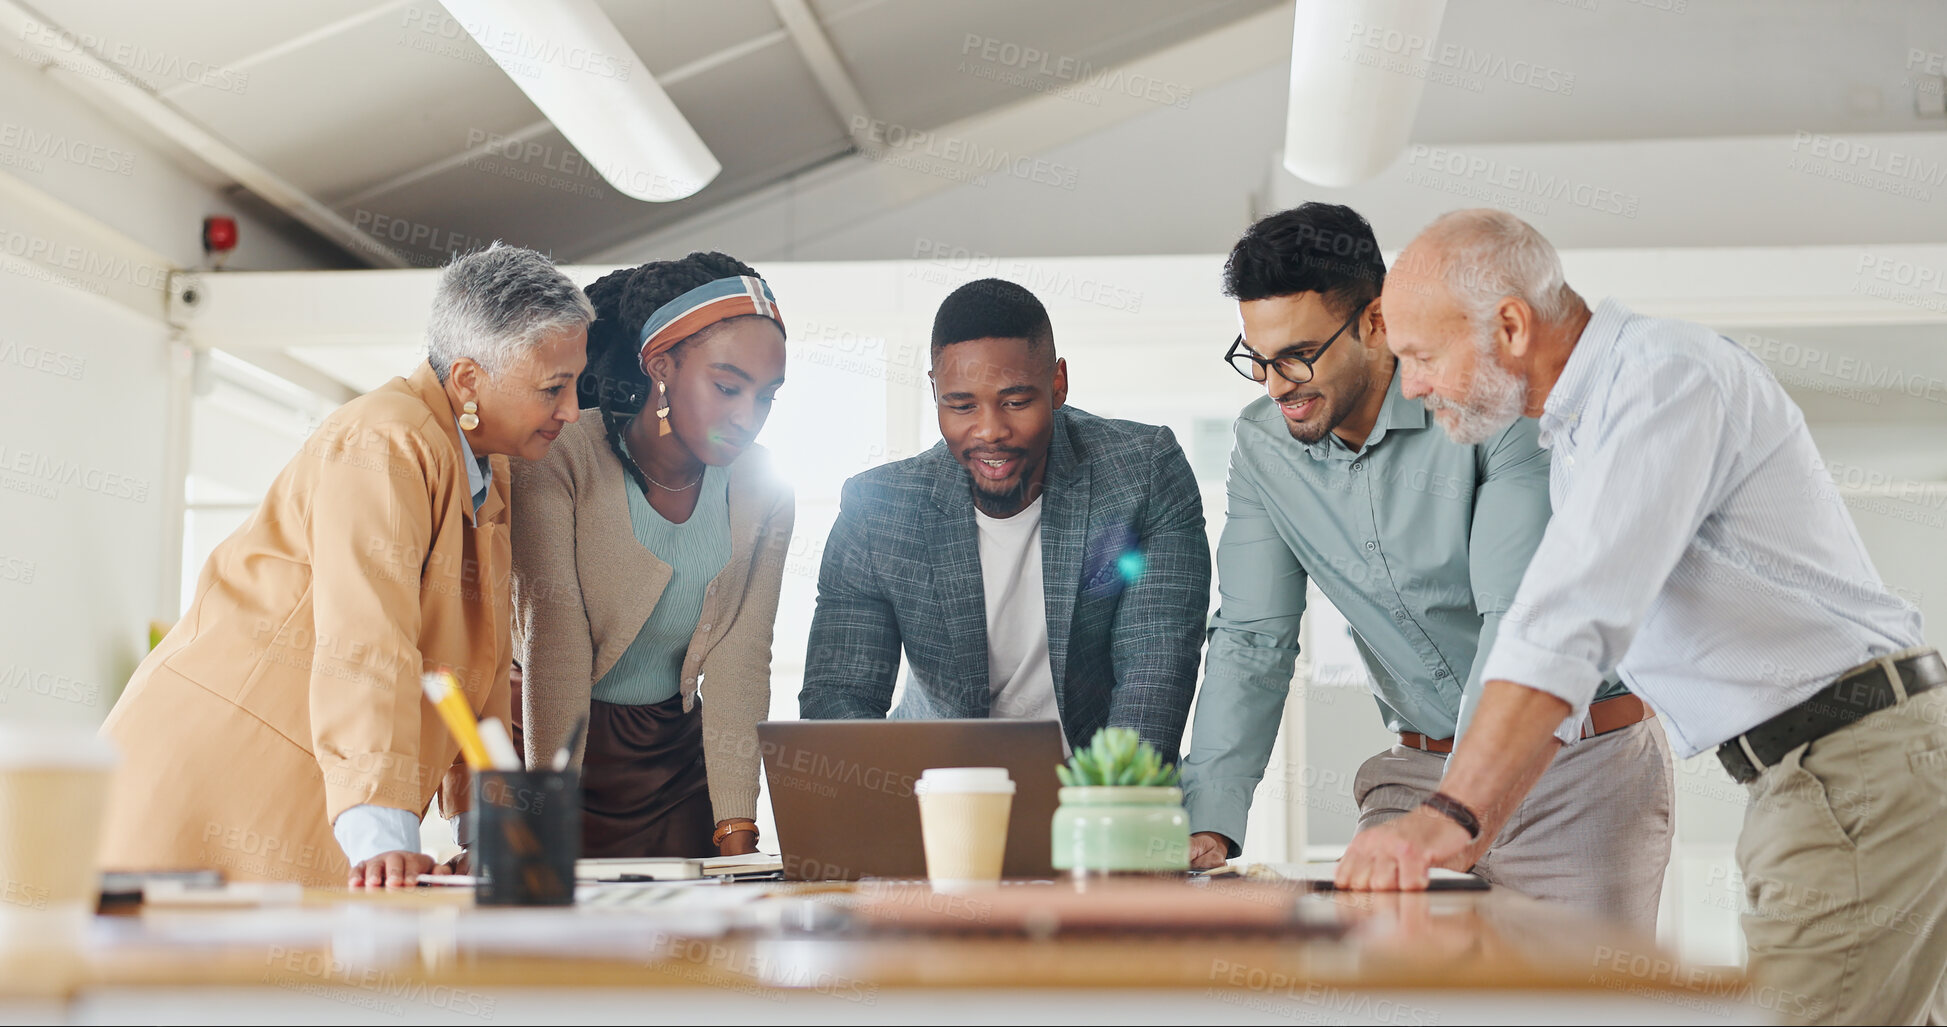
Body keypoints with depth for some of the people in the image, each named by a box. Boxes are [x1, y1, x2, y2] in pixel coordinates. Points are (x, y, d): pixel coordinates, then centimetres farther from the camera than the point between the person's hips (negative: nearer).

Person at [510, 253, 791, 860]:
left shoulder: (761, 495, -4)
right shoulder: (560, 460, -16)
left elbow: (739, 663, -7)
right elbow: (553, 641, -23)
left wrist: (736, 832, -17)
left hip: (674, 755, 4)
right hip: (540, 741, -3)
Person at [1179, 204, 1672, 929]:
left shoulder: (1495, 404, -19)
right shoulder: (1263, 445, -2)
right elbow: (1251, 640, -3)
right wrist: (1207, 824, -16)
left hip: (1582, 766, -4)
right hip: (1417, 770, 4)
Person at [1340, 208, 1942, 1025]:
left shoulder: (1668, 376, -15)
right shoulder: (1579, 437, 16)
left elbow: (1576, 617, -28)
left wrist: (1451, 815, -35)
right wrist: (1444, 831, 10)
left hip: (1860, 766, -10)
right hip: (1810, 781, 10)